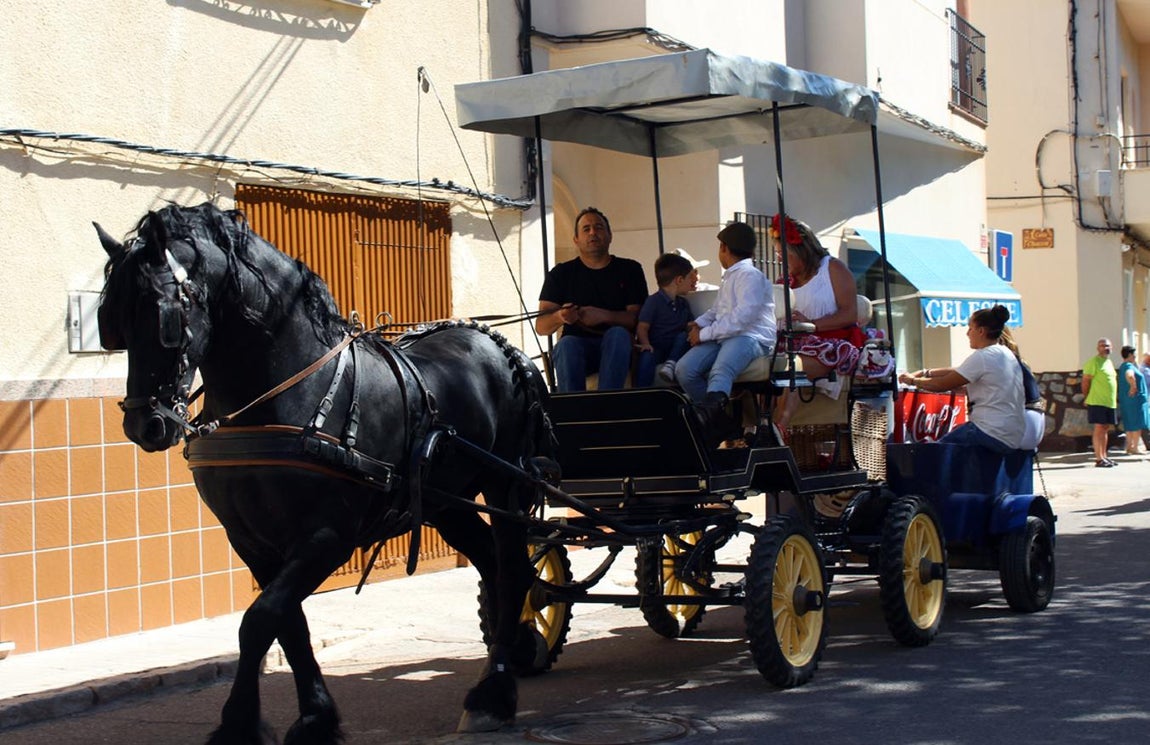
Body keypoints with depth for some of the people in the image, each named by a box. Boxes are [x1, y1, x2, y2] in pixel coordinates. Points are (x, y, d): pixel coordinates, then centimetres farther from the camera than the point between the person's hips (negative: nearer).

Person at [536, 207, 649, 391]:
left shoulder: (630, 269, 10)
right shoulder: (561, 273, 10)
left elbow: (638, 317, -2)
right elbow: (541, 326, 2)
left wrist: (603, 316, -20)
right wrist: (560, 317, -22)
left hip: (615, 348, 0)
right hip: (577, 346, 0)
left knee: (618, 333, -33)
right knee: (567, 344, -33)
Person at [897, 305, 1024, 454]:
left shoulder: (982, 357, -13)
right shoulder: (1005, 354, 15)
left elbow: (942, 385, -7)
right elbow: (957, 372, 20)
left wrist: (913, 380, 8)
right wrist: (925, 373, 17)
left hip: (995, 436, -9)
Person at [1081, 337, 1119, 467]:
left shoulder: (1109, 362, 18)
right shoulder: (1093, 362, -9)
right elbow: (1085, 381, -10)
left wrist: (1115, 399, 19)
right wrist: (1087, 398, -8)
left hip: (1110, 402, 8)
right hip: (1098, 402, -8)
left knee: (1105, 428, 10)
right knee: (1099, 428, -9)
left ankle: (1103, 456, 16)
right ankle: (1099, 459, -9)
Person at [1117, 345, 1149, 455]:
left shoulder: (1123, 367, 17)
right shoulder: (1129, 366, -14)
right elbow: (1129, 375, -38)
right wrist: (1133, 387, -29)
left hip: (1127, 400, 10)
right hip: (1135, 398, -10)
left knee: (1130, 425, 12)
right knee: (1137, 424, -6)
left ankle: (1129, 447, 14)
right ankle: (1135, 448, -6)